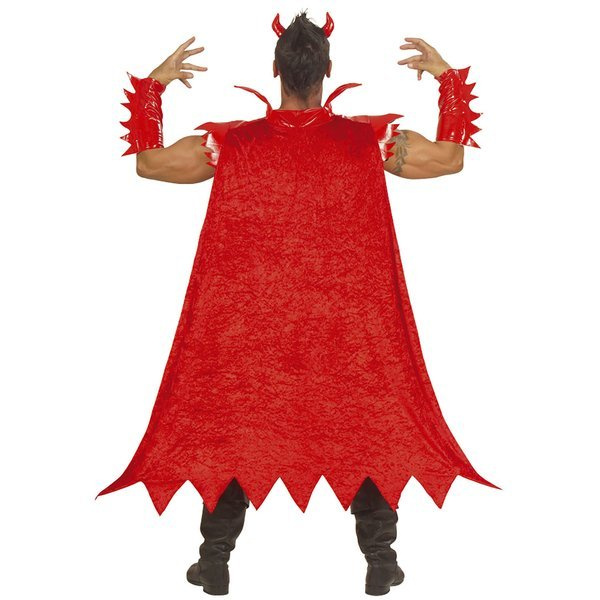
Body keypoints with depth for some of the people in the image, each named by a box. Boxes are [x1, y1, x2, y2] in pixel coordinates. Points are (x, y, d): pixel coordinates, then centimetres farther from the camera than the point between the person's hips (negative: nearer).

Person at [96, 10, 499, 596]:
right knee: (367, 424, 15)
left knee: (231, 425, 15)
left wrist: (154, 84, 13)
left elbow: (146, 161, 5)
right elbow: (453, 157, 5)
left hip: (247, 326, 0)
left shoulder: (231, 145, -9)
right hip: (350, 328, 0)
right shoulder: (369, 142, -9)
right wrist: (447, 78, 13)